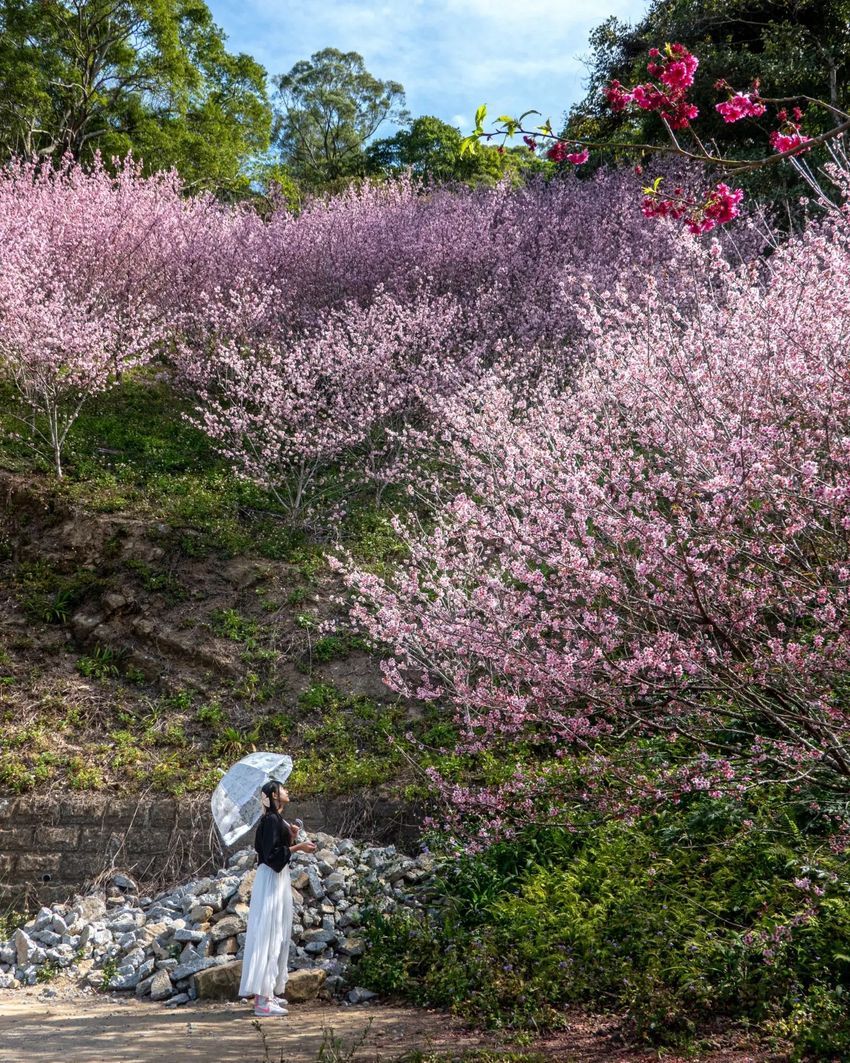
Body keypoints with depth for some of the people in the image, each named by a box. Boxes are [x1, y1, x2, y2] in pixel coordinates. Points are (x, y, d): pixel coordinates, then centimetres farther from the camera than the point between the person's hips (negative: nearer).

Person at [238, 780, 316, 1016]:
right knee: (268, 935, -10)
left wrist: (292, 837, 9)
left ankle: (268, 992, 20)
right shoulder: (271, 820, -15)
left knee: (278, 935, 14)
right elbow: (271, 853, -22)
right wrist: (297, 847, -17)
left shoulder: (277, 820, 14)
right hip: (271, 881, -10)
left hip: (279, 878, 10)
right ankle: (262, 998, -9)